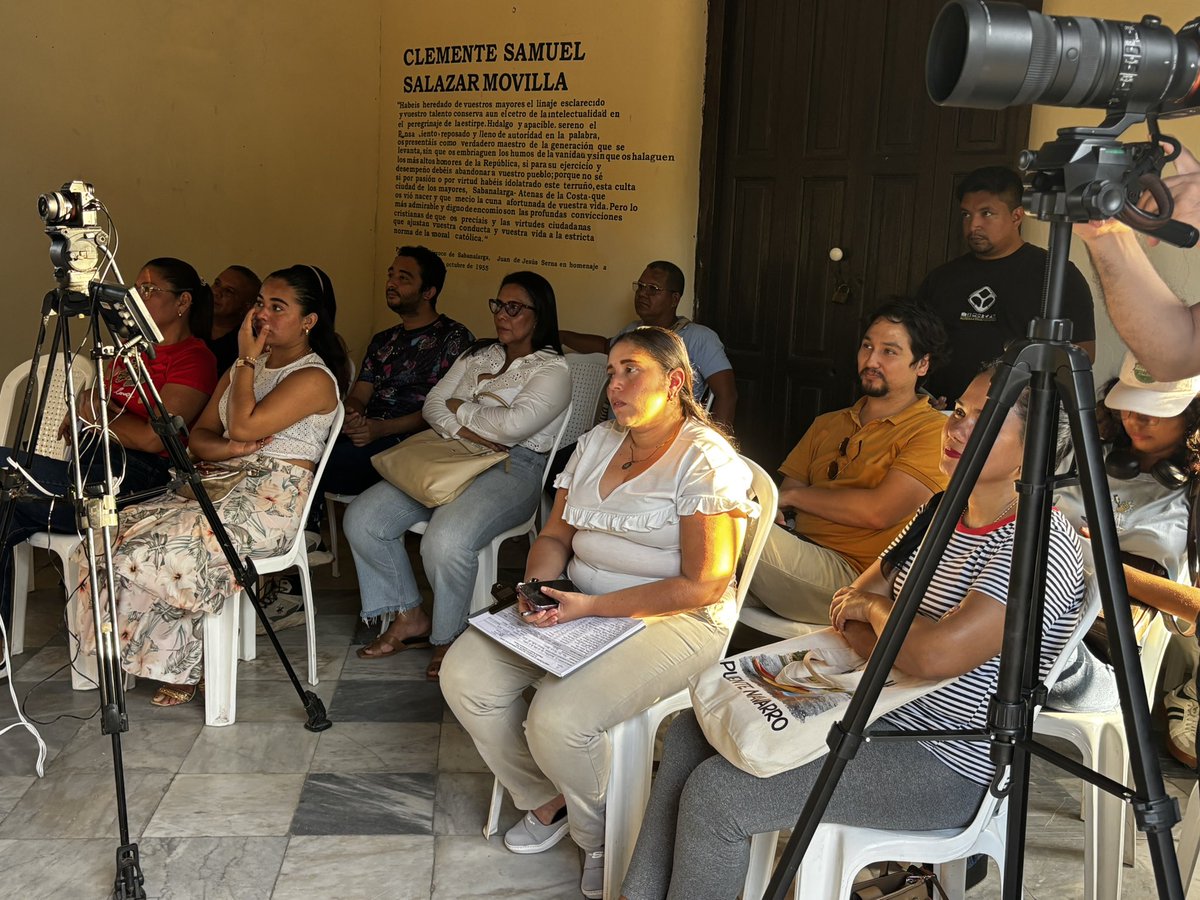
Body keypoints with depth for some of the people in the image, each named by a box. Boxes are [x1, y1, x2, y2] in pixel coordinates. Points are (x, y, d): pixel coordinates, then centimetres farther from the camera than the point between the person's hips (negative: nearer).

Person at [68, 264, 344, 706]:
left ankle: (182, 665, -5)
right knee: (116, 532, -15)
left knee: (167, 551, -27)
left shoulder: (313, 378, -7)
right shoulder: (245, 367, 19)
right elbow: (199, 437, 15)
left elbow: (243, 426, -18)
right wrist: (229, 448, -7)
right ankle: (131, 653, -4)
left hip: (271, 501, -8)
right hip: (221, 485, 8)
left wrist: (247, 359, -6)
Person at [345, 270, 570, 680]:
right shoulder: (477, 354, 21)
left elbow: (514, 425, -17)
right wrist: (468, 430, -8)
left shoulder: (552, 369, -1)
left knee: (445, 539, -35)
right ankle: (409, 617, 2)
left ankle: (447, 639, -10)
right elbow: (433, 405, 12)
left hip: (511, 470, -7)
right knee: (362, 517, -10)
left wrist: (459, 410, -2)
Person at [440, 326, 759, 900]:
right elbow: (555, 536, 15)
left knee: (557, 719, -28)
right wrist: (539, 584, -10)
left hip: (672, 619, -7)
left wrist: (591, 607, -23)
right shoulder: (596, 444, 12)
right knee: (464, 675, -10)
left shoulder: (707, 460, -13)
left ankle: (602, 842, 3)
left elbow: (704, 585, -19)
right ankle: (547, 801, 12)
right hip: (577, 602, 8)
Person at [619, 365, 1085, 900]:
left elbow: (936, 655, -34)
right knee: (692, 732, 8)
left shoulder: (1041, 542, -21)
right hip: (876, 711, 10)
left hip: (946, 765, -9)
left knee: (714, 792, -19)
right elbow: (850, 608, 11)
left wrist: (877, 607, -13)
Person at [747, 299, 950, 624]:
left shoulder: (932, 432, -1)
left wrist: (793, 495, -1)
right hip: (800, 555, 6)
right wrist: (773, 509, -10)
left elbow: (877, 511, -13)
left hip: (851, 573, -6)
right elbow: (785, 493, 15)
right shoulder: (827, 425, 23)